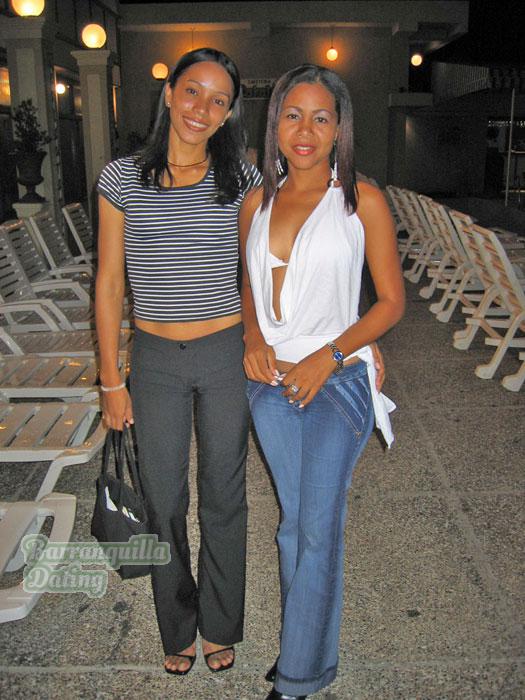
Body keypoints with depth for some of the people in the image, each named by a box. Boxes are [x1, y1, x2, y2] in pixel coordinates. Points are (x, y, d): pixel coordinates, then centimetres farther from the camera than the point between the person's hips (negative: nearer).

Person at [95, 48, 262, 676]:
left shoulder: (240, 178, -2)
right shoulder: (122, 178, -2)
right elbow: (108, 283, 0)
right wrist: (111, 382, -1)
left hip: (226, 357, 0)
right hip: (155, 361, 0)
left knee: (223, 499, 13)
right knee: (164, 501, 13)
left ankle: (220, 626, 38)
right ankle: (177, 627, 39)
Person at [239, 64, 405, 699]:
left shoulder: (362, 201, -7)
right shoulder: (256, 203, 5)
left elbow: (391, 301, -5)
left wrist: (327, 358, -16)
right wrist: (253, 340, -4)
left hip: (337, 381, -4)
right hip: (269, 380, 4)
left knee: (318, 529, 2)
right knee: (293, 519, 16)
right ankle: (306, 644, 37)